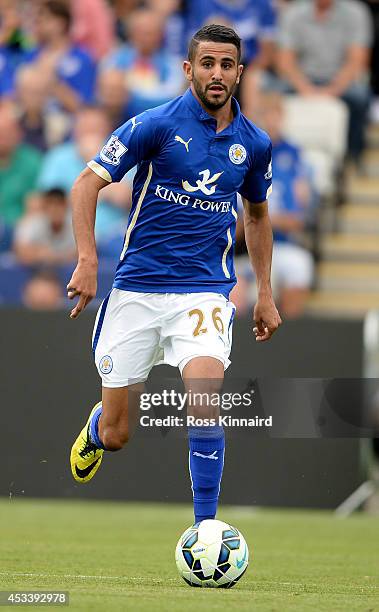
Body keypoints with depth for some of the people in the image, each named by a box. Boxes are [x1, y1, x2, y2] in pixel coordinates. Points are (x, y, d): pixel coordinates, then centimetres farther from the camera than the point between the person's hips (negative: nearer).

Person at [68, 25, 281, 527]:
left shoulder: (254, 144, 6)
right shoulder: (156, 125, -7)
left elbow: (258, 214, 23)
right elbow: (87, 184, -6)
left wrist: (265, 293, 19)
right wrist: (87, 259, -18)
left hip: (206, 290, 1)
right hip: (136, 290, -1)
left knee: (204, 402, -25)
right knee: (115, 437, 4)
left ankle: (205, 527, -16)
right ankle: (96, 424, 43)